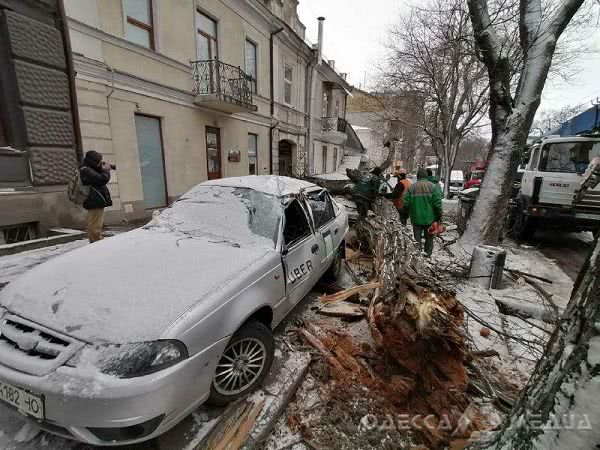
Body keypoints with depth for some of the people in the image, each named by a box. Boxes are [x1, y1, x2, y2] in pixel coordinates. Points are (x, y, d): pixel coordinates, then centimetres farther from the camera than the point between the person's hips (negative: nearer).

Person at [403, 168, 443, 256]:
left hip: (416, 218, 0)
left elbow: (406, 203, -5)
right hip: (430, 218, 0)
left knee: (417, 238, 8)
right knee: (429, 238, 15)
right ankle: (428, 255, 23)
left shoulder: (411, 187, -3)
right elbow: (438, 203, -9)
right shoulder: (433, 187, -6)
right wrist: (439, 216, 1)